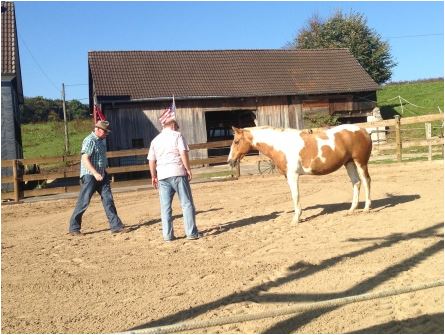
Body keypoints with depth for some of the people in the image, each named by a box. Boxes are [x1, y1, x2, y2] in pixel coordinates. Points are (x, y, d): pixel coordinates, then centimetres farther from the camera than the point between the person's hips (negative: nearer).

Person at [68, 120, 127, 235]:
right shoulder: (89, 141, -14)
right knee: (84, 202, -2)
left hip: (101, 175, 8)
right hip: (89, 175, -8)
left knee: (108, 200, 4)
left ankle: (115, 226, 7)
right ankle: (74, 228, 11)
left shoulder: (102, 140, 13)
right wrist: (95, 173, -29)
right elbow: (85, 159, -22)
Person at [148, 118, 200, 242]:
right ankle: (191, 233, 2)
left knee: (165, 207, 8)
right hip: (178, 173, -4)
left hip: (162, 176, 4)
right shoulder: (177, 135, 2)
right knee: (187, 203, 2)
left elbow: (151, 161, 14)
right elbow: (183, 153, -9)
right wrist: (188, 169, -4)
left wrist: (154, 176, 22)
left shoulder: (155, 140, 15)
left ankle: (167, 235, 9)